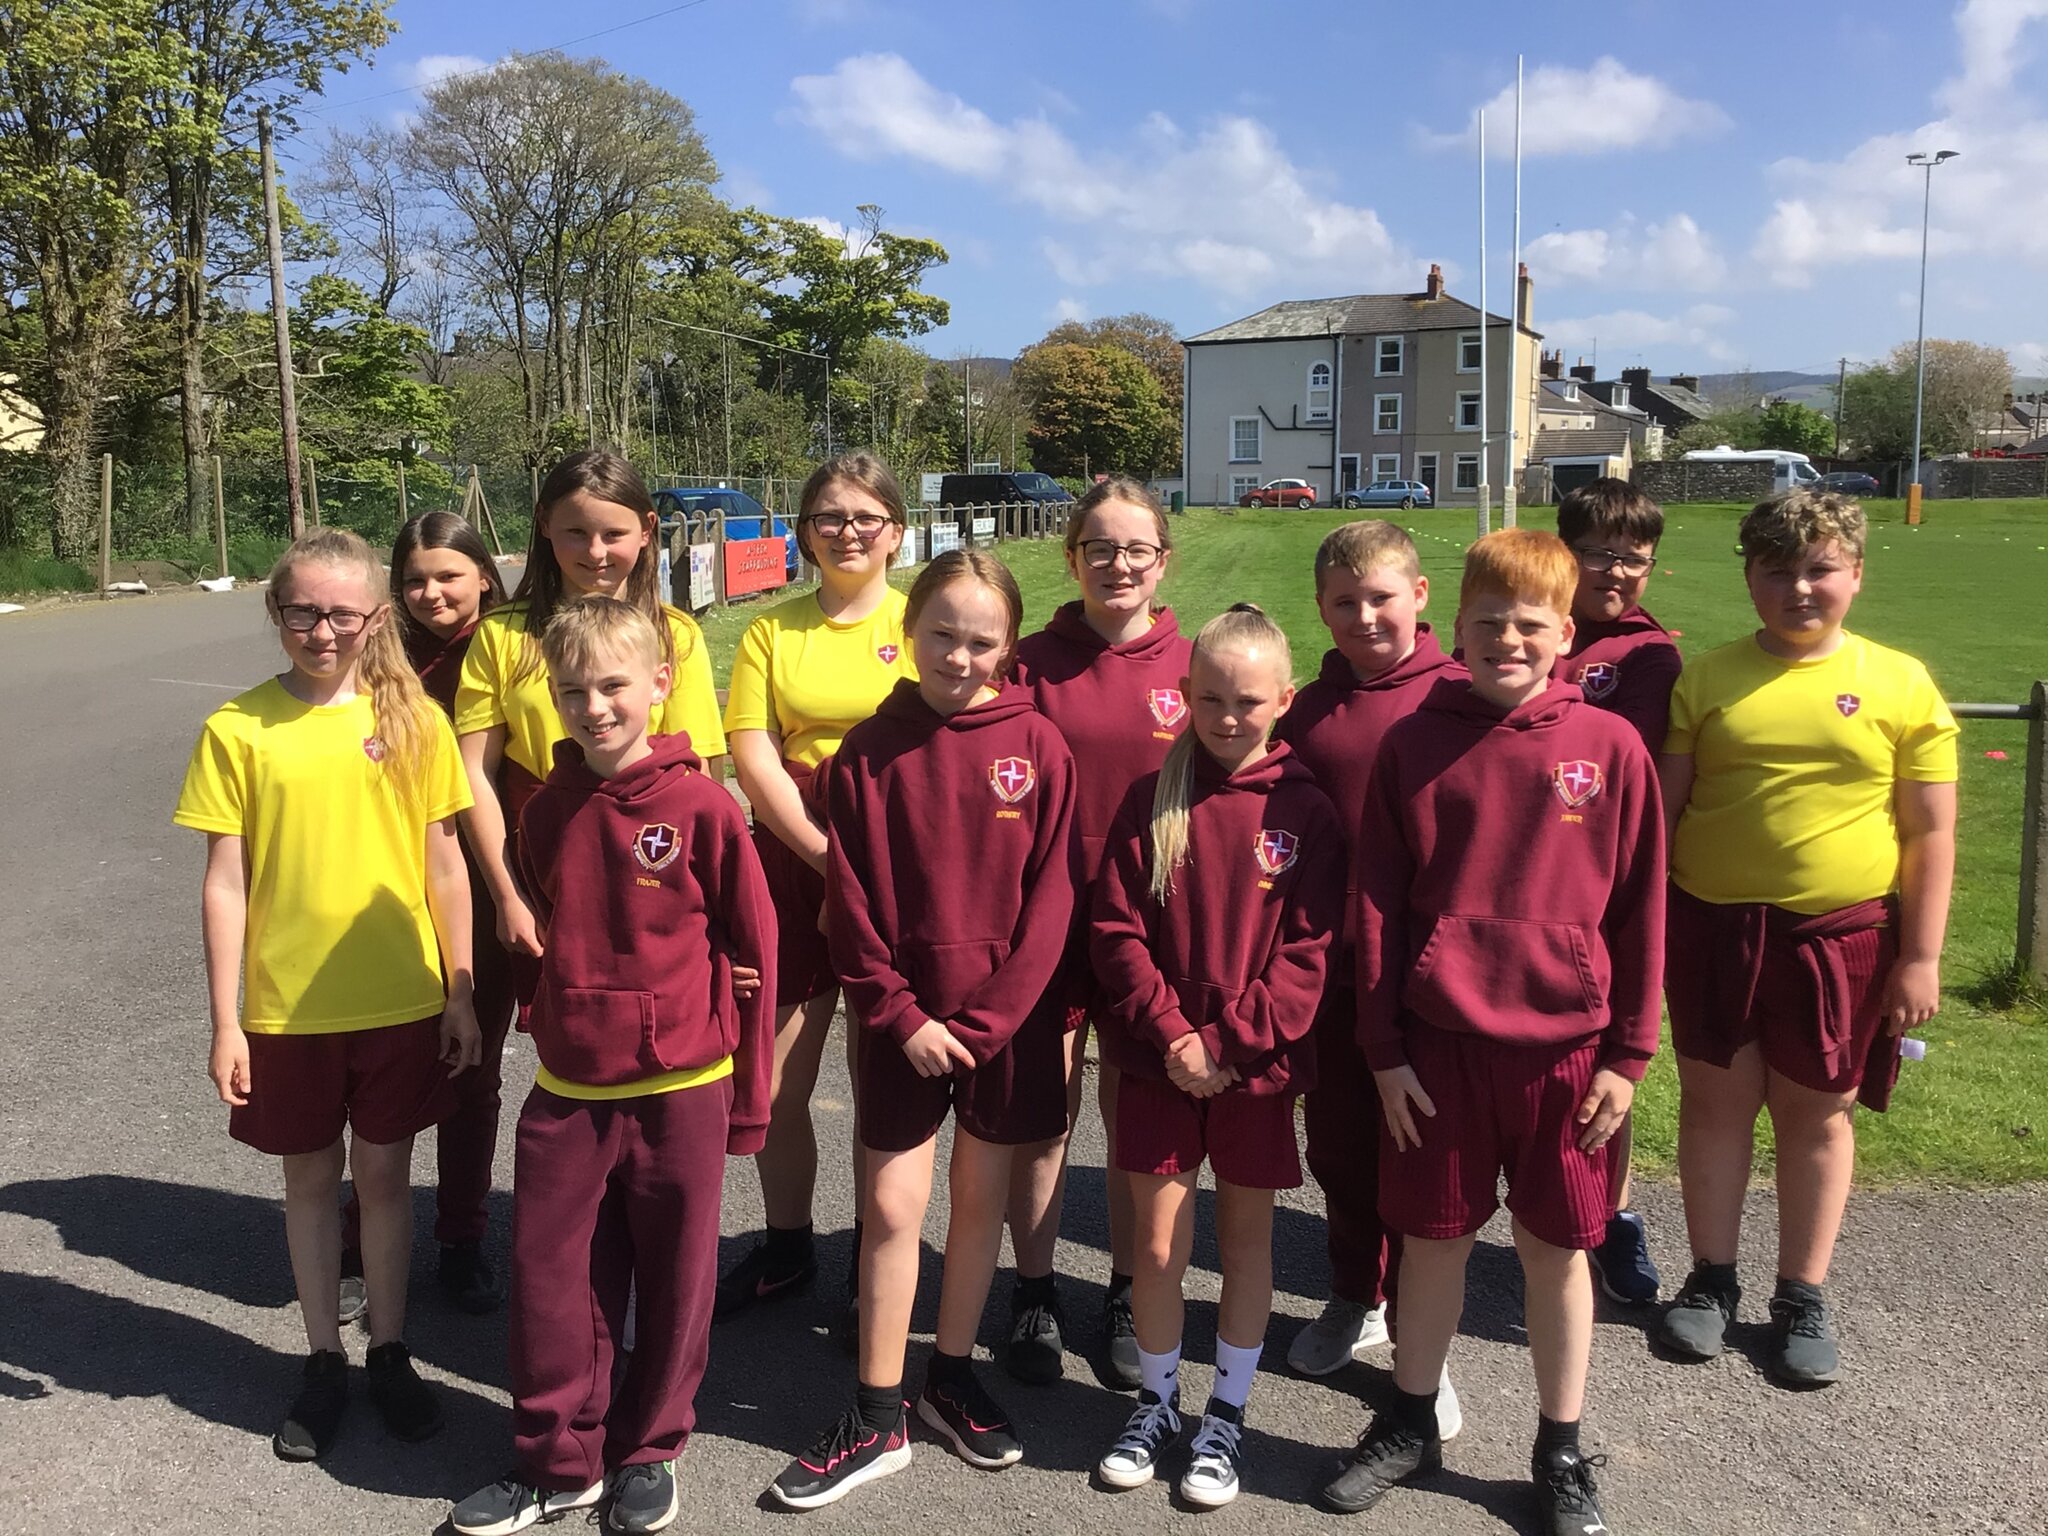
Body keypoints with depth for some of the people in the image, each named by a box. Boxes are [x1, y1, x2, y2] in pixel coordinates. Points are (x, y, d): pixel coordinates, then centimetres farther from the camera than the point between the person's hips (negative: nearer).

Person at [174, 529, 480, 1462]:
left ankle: (390, 1352, 31)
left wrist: (460, 994, 2)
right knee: (310, 1177, 14)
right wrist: (225, 1022, -4)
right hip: (287, 1009, 0)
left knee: (384, 1173, 13)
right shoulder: (238, 728, -5)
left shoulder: (412, 720, -3)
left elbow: (444, 867, 1)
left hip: (401, 1003, 0)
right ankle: (324, 1364, 31)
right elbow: (225, 883, -4)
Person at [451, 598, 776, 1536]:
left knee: (673, 1283, 11)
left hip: (680, 1089, -3)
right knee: (550, 1281, 10)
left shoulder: (699, 805, -12)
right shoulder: (547, 813, 1)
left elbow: (752, 947, -6)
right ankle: (558, 1460, 29)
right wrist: (555, 1027, 14)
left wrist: (748, 1095, -3)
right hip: (567, 1091, 4)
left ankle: (649, 1450, 32)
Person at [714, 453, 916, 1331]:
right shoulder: (772, 631, 8)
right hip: (790, 862, 3)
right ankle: (786, 1248, 29)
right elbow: (752, 756, -1)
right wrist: (825, 854, -12)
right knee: (773, 1081, 7)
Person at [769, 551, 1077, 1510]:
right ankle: (878, 1418, 18)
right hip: (903, 1019, 0)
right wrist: (900, 1015, -10)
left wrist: (984, 1018, -10)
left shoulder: (1036, 746, -5)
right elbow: (849, 901, -4)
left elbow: (1050, 896, -7)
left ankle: (951, 1375, 33)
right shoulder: (870, 750, -4)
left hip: (1008, 1017, 1)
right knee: (892, 1207, 3)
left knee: (981, 1196, 13)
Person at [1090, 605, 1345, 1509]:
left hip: (1257, 1063, -1)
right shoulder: (1151, 801, -2)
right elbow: (1117, 931, -4)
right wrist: (1171, 1034, -14)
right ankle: (1157, 1402, 30)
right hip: (1159, 1061, 1)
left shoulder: (1304, 810, -5)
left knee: (1246, 1239, 13)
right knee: (1158, 1243, 7)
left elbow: (1308, 950, -8)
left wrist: (1231, 1042, -14)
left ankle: (1227, 1415, 30)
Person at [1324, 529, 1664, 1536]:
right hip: (1439, 1040, 1)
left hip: (1564, 1043, 0)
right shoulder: (1413, 744, -3)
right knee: (1433, 1235, 13)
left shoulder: (1609, 747, -4)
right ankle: (1410, 1424, 33)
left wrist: (1627, 1052, 0)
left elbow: (1639, 907, 1)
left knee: (1556, 1246, 12)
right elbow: (1376, 904, 0)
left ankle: (1561, 1452, 30)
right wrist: (1384, 1049, -2)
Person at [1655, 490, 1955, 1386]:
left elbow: (1930, 833, -1)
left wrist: (1920, 957, -4)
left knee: (1817, 1111, 11)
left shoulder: (1899, 683, -2)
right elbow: (1663, 807, 3)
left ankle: (1802, 1299, 27)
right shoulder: (1707, 680, 0)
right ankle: (1711, 1280, 28)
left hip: (1842, 935, -1)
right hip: (1712, 927, 1)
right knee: (1716, 1099, 10)